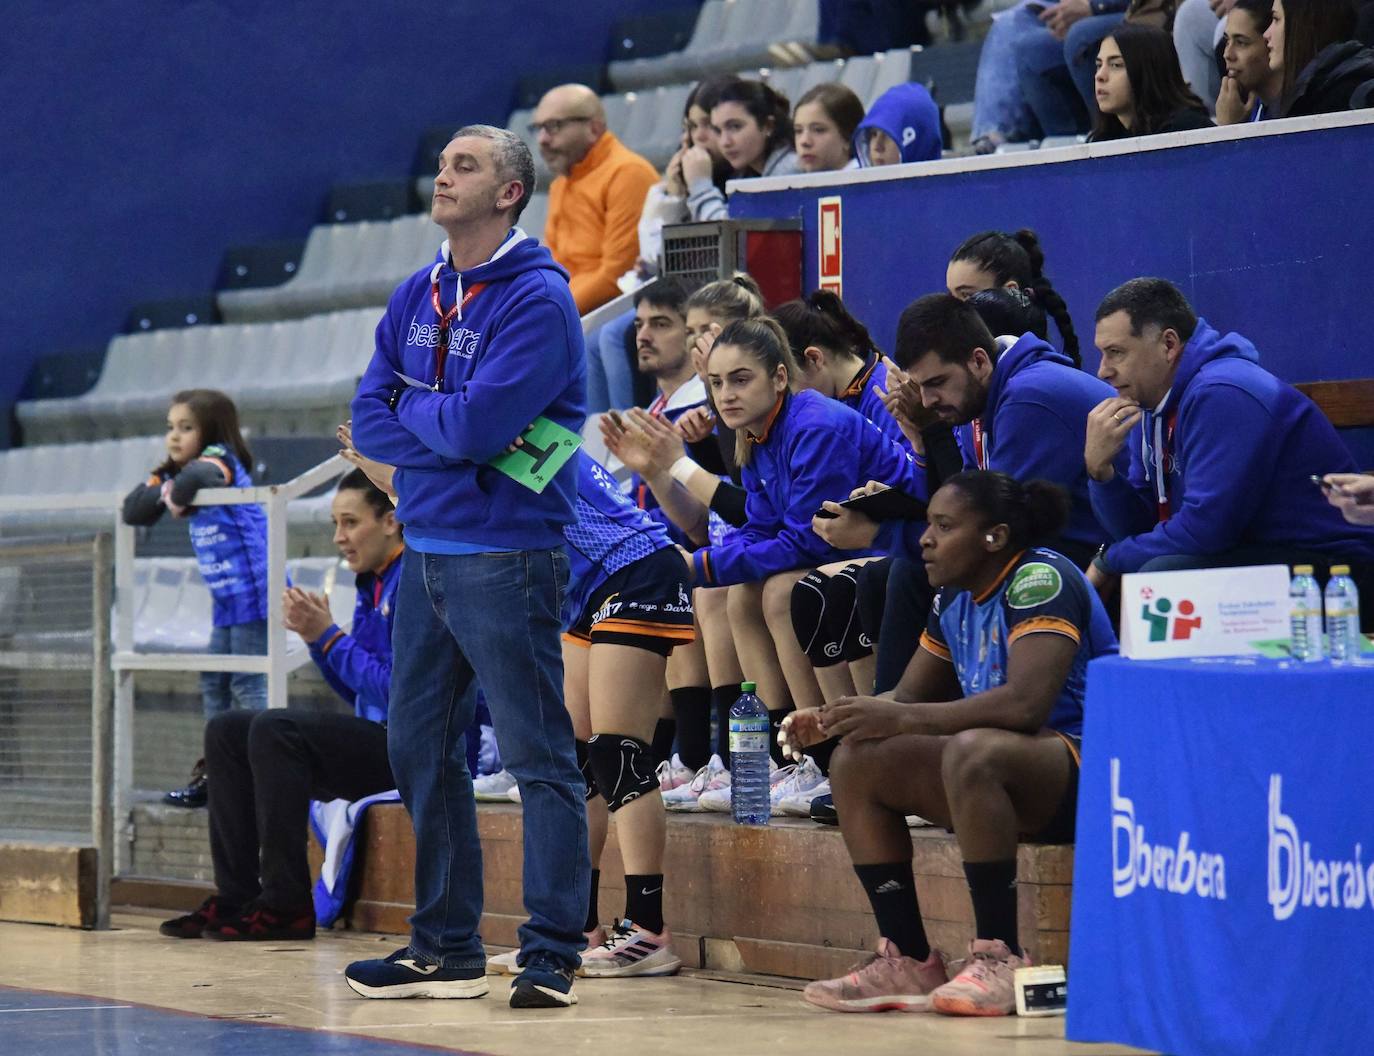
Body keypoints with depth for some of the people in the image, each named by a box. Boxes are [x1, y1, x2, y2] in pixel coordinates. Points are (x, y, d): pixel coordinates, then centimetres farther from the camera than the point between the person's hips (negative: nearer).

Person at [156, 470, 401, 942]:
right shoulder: (372, 585, 16)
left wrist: (328, 636, -14)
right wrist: (316, 635, 4)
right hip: (377, 740, 11)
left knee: (274, 730, -27)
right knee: (226, 731, 6)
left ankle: (287, 907, -23)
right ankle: (235, 898, -1)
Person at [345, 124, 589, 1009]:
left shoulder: (538, 299, -11)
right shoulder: (416, 296, 13)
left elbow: (476, 425, -20)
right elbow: (370, 420, 7)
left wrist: (410, 410, -1)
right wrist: (450, 436, -9)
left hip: (505, 556, -8)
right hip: (426, 551, 8)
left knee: (538, 756, -5)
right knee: (421, 752, 11)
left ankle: (552, 957, -3)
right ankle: (447, 950, 19)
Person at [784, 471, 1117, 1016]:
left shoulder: (1040, 580, -16)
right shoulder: (954, 600, 12)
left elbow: (1025, 703, -29)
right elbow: (907, 697, 18)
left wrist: (900, 720, -27)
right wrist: (828, 721, -3)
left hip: (1086, 770, -10)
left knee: (973, 752, -38)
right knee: (856, 762, -2)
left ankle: (998, 958, -32)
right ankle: (908, 960, -7)